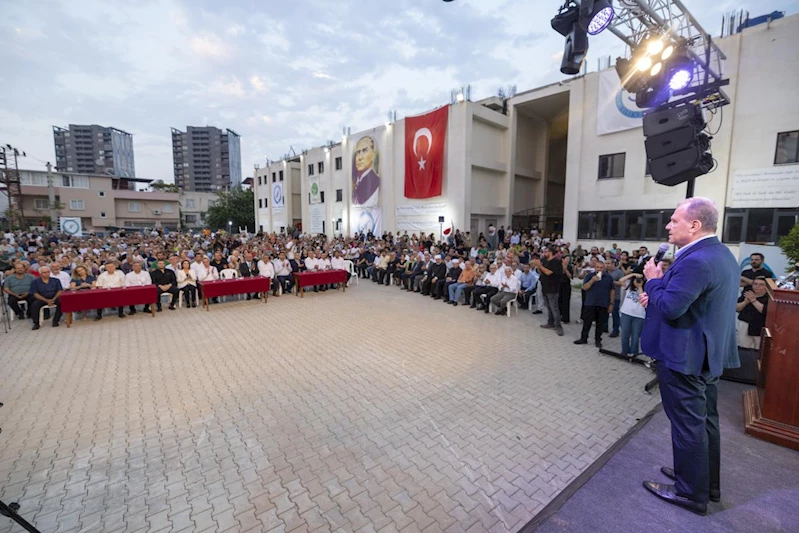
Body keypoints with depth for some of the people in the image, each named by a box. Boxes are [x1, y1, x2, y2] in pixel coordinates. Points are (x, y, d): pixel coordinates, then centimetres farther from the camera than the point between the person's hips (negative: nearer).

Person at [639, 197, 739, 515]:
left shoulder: (695, 260, -24)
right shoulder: (722, 254, 10)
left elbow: (670, 307, -27)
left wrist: (654, 280, -12)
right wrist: (657, 295, 3)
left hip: (684, 356, -10)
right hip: (709, 353, 10)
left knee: (687, 423, 4)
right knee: (705, 419, 21)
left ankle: (692, 492, 20)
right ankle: (707, 482, 38)